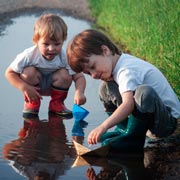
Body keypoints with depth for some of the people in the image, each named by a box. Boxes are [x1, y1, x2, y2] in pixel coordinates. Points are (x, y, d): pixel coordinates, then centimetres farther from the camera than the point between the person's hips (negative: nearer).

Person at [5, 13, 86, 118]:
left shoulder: (65, 57, -25)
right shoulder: (29, 55, -30)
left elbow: (79, 77, -25)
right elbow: (9, 73, -22)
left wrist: (79, 92, -47)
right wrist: (24, 87, -36)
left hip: (52, 86, 1)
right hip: (34, 86, -1)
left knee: (65, 75, -27)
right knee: (29, 72, -31)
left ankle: (57, 104, -1)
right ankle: (31, 103, -5)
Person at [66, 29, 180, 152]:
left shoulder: (127, 71, -25)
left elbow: (128, 104, -38)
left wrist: (103, 126, -48)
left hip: (168, 119, -9)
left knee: (144, 92, -40)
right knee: (106, 88, 8)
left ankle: (132, 137, -18)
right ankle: (123, 130, 5)